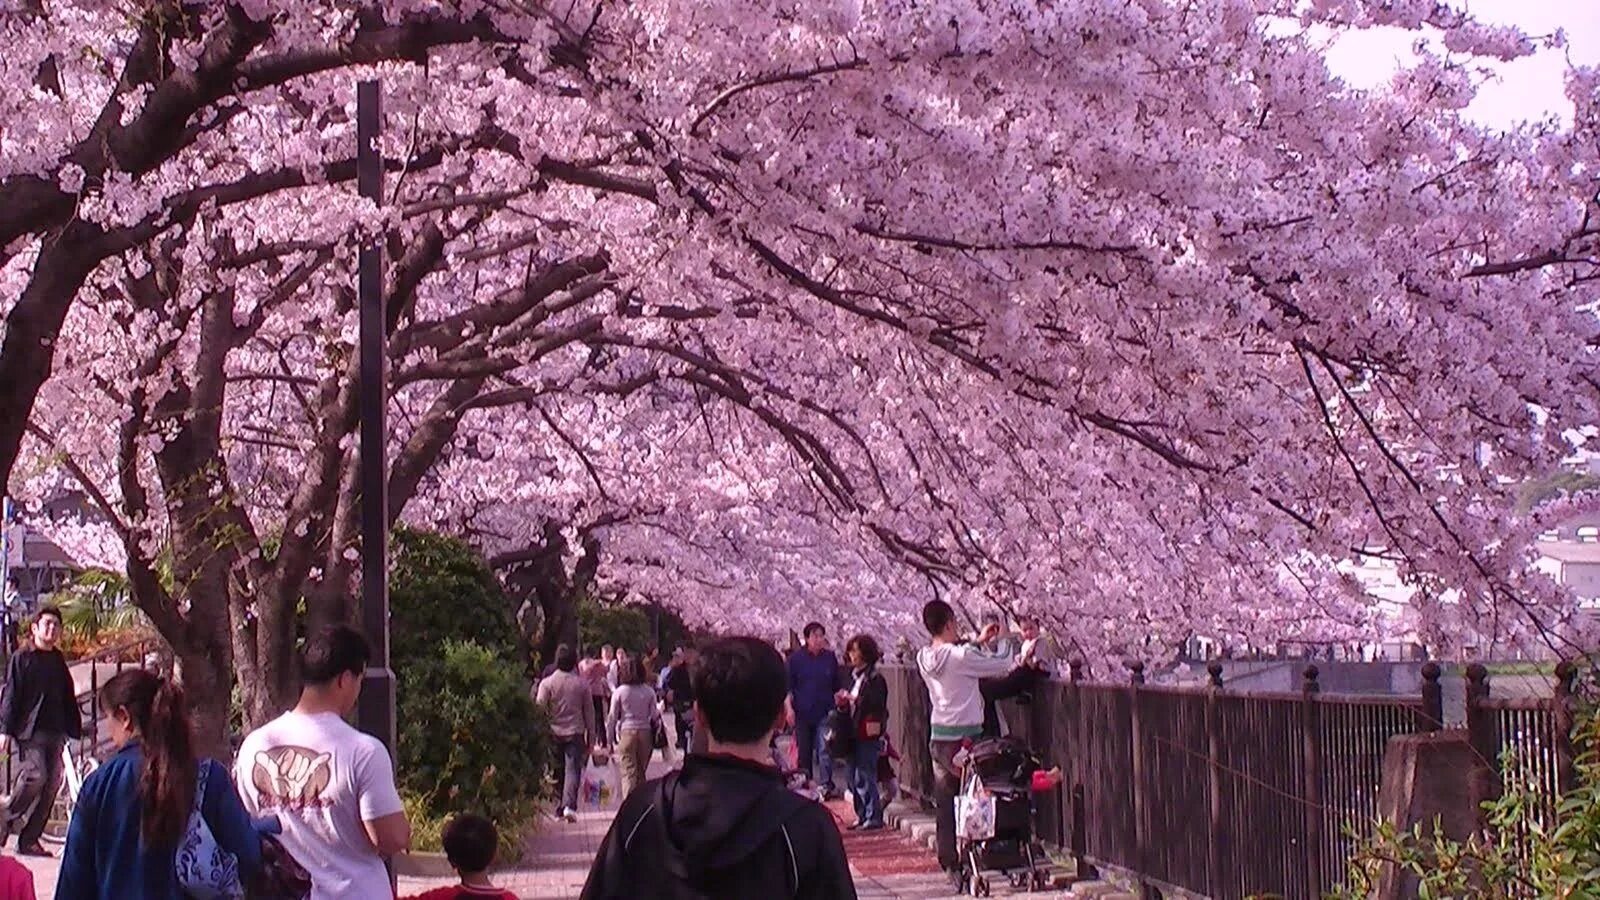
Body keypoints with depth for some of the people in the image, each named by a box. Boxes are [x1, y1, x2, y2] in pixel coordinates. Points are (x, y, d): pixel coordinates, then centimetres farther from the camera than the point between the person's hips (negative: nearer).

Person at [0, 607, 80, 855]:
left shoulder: (58, 661, 18)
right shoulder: (22, 658, 1)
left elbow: (68, 699, 22)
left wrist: (75, 730, 17)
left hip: (55, 732, 6)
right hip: (29, 730, -6)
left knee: (51, 785, 0)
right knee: (36, 775, -23)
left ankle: (29, 840, 7)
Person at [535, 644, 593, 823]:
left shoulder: (547, 683, -4)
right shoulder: (582, 684, 0)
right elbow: (589, 711, 7)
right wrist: (590, 735, 15)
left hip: (554, 732, 0)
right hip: (575, 732, 0)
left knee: (557, 771, 12)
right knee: (573, 768, -5)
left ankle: (559, 809, 17)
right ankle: (569, 805, -24)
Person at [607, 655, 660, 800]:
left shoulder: (619, 692, -5)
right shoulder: (649, 691, 0)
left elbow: (613, 717, -2)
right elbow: (654, 716, 2)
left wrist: (611, 738, 7)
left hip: (626, 733, -2)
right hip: (645, 733, 2)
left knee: (629, 773, -2)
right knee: (641, 773, 15)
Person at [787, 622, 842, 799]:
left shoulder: (830, 658, 6)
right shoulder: (796, 658, 0)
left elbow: (836, 686, 14)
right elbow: (788, 686, 1)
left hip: (824, 712, 0)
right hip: (802, 712, 0)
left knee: (824, 749, -8)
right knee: (803, 750, 7)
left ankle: (826, 785, -6)